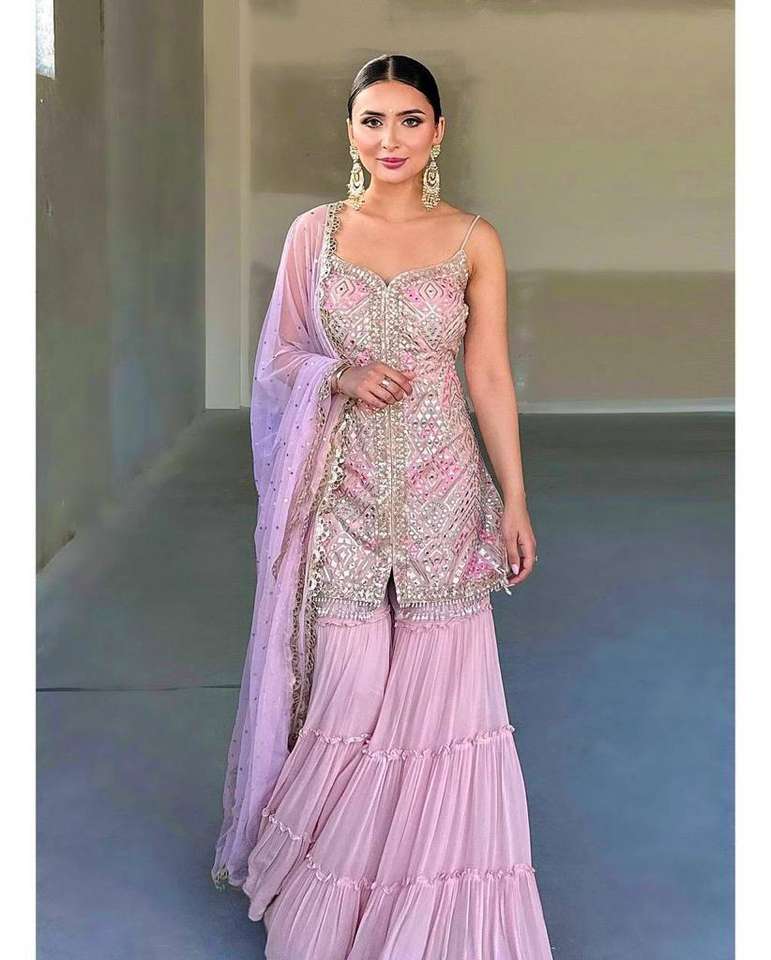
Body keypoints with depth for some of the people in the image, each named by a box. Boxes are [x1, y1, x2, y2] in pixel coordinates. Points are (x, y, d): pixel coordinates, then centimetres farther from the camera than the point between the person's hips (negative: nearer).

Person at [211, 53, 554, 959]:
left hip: (443, 486, 0)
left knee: (439, 687, 2)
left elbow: (492, 376, 3)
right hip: (344, 485, 0)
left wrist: (515, 502, 1)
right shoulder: (314, 232, 4)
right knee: (345, 687, 2)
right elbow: (280, 355, 8)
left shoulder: (473, 240, 2)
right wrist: (343, 377, -13)